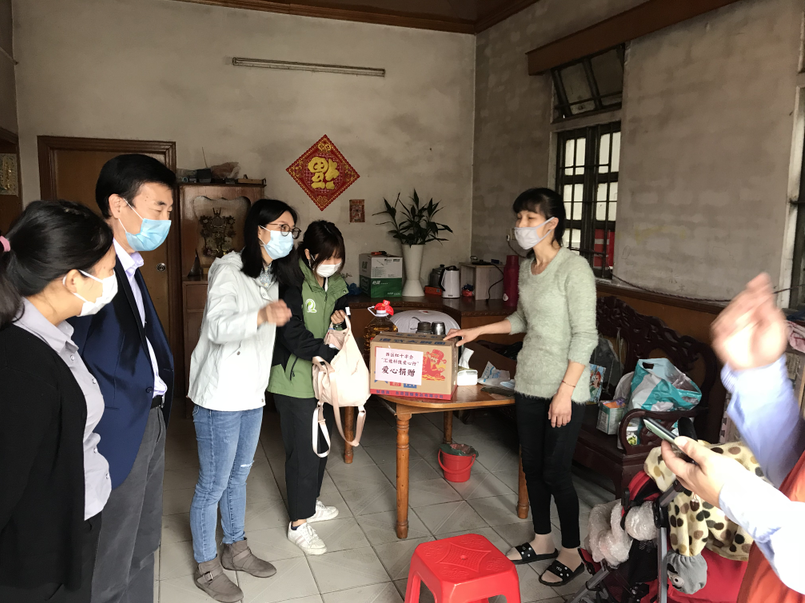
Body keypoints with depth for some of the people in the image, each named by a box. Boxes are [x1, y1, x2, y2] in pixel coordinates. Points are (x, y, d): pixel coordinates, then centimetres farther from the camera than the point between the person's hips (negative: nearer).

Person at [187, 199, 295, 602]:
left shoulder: (271, 277, 11)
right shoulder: (228, 270, -15)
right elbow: (217, 327, -31)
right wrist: (262, 316, -48)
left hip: (252, 395, 8)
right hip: (220, 397, -8)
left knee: (238, 477, 21)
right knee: (213, 485, 5)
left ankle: (235, 549, 38)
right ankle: (207, 567, 23)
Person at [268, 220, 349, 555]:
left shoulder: (336, 283, 3)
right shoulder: (293, 286, -21)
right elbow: (293, 336, -26)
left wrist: (340, 315, -6)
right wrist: (333, 353, -31)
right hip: (295, 380, -8)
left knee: (321, 443, 20)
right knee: (302, 450, 0)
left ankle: (310, 502, 41)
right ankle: (298, 524, 16)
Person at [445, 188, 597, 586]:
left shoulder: (574, 268, -16)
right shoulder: (527, 268, 8)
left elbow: (585, 336, -18)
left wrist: (565, 392, -20)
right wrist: (478, 331, 19)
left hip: (563, 389, -7)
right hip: (528, 384, 8)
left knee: (555, 472, 2)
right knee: (532, 466, 16)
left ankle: (571, 554, 24)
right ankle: (542, 542, 35)